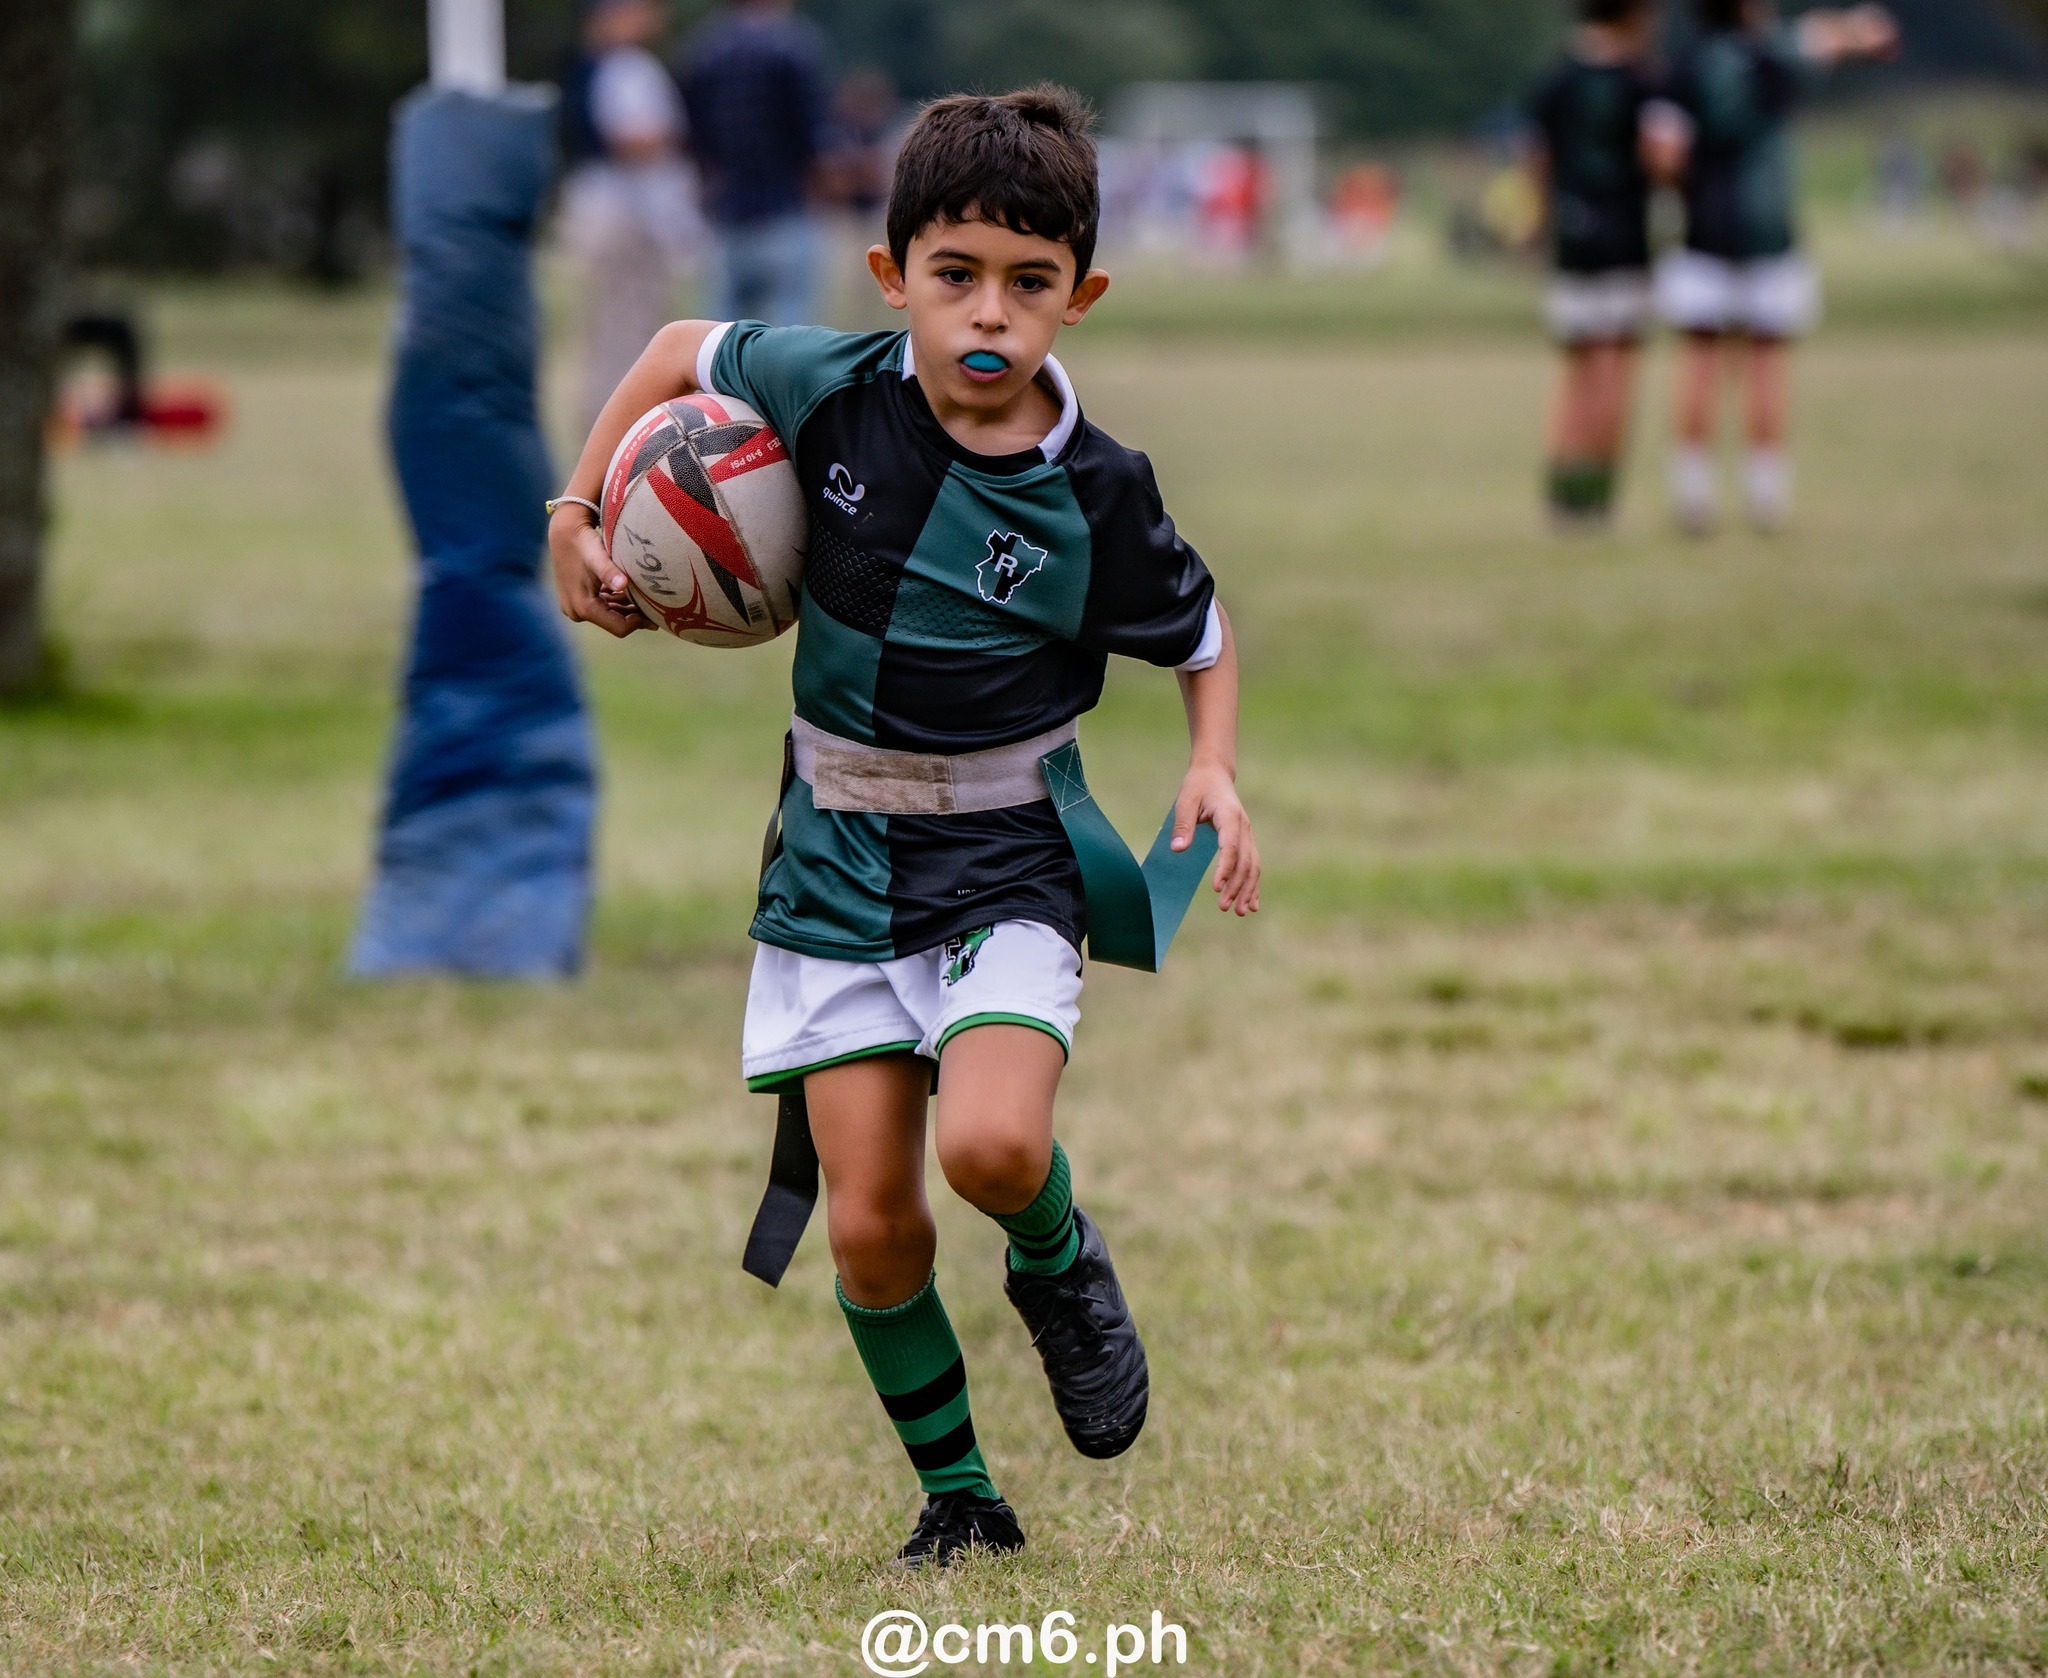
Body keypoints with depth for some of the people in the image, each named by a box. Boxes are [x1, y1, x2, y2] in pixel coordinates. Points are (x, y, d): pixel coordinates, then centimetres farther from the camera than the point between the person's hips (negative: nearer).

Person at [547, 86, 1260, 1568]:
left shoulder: (1096, 498, -13)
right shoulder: (829, 391, -10)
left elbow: (1202, 634, 4)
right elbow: (685, 351, 10)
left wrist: (1216, 770, -12)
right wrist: (576, 516, 7)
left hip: (1008, 861, -2)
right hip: (840, 860, 2)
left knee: (994, 1147, -26)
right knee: (871, 1224, -2)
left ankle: (1061, 1263, 10)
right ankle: (958, 1495, 17)